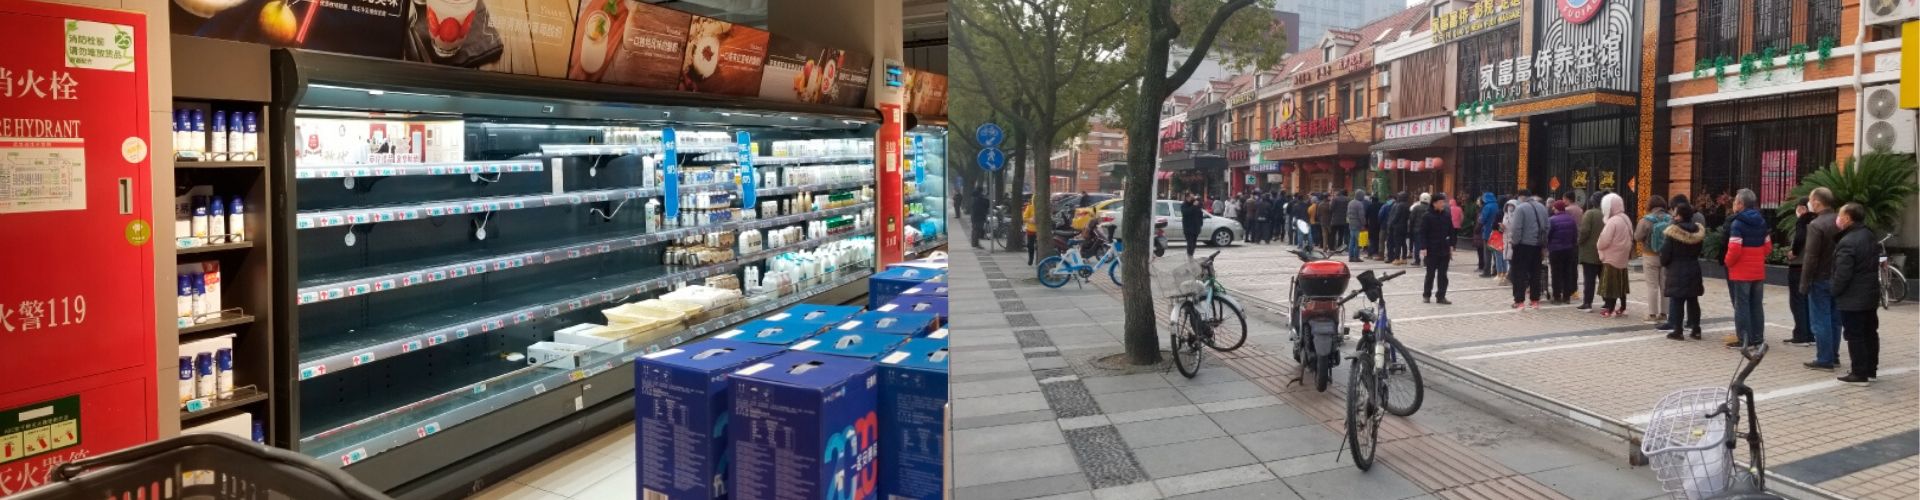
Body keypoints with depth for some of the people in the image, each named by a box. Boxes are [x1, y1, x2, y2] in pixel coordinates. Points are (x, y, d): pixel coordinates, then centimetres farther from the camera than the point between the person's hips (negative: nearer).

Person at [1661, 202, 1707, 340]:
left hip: (1676, 271, -6)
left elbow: (1665, 252, -12)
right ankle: (1696, 329, 16)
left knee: (1676, 301, -2)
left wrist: (1663, 263, 6)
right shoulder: (1697, 232, 3)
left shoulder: (1673, 232, -15)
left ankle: (1677, 330, -2)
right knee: (1693, 301, 12)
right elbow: (1698, 251, 12)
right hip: (1693, 270, 6)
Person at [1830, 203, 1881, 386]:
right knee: (1870, 333, 16)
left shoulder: (1847, 243, -22)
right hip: (1871, 295, 10)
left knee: (1855, 336, -4)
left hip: (1852, 298, -10)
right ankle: (1871, 370, 24)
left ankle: (1859, 374, -2)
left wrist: (1836, 291, -10)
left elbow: (1843, 273, -24)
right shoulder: (1870, 236, 9)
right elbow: (1874, 265, 17)